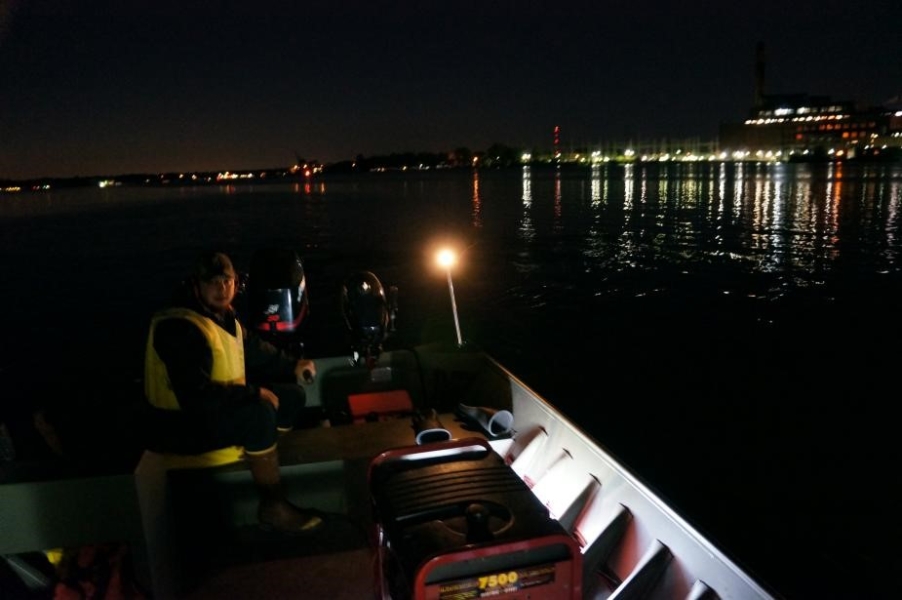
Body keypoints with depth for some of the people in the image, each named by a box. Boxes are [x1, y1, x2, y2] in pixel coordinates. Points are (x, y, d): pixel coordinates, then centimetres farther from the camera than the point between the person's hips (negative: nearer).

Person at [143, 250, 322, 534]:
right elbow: (196, 395, -34)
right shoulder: (181, 328, -25)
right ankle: (273, 507, -21)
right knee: (259, 412, -33)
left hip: (219, 407, 10)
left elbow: (255, 350, 19)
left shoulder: (223, 315, 3)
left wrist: (293, 365, 8)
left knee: (292, 396, 3)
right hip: (184, 424, -9)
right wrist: (254, 393, -29)